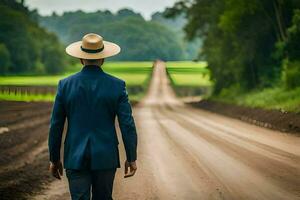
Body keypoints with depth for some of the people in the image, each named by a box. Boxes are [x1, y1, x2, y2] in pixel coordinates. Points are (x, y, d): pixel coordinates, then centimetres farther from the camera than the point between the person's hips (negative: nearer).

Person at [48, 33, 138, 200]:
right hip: (106, 157, 0)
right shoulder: (117, 85, -5)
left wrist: (54, 159, 10)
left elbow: (56, 125, 1)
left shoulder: (65, 85, -3)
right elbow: (127, 124, -6)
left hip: (75, 157, 0)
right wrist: (131, 158, 2)